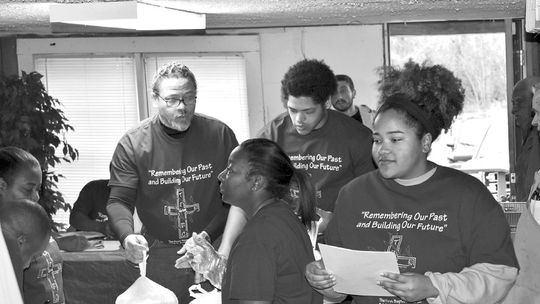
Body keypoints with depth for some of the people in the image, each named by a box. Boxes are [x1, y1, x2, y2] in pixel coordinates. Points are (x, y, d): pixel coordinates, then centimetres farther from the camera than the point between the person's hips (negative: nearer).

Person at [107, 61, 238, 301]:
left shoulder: (220, 135, -4)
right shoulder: (132, 144, -5)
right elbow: (119, 201, -8)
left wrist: (209, 234, -14)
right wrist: (127, 236, -28)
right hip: (160, 256, 0)